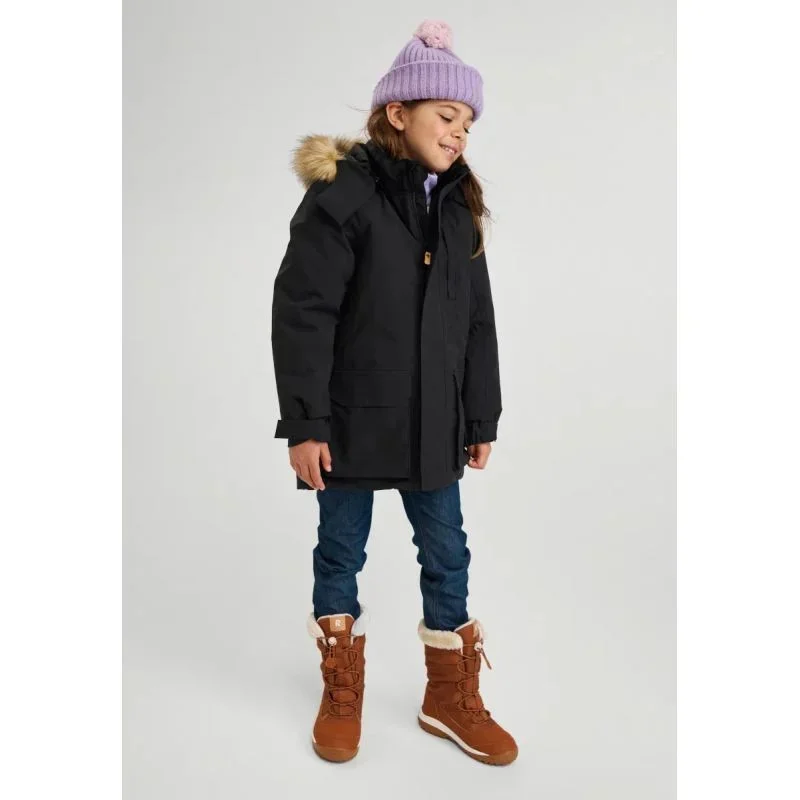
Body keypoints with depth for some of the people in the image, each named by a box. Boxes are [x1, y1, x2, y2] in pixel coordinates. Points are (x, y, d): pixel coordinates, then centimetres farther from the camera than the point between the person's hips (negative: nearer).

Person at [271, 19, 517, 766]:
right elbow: (301, 313, -13)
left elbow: (477, 322, 10)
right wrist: (305, 422, -15)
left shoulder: (461, 207, 8)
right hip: (352, 420, -5)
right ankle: (341, 694, 33)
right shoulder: (341, 193, -10)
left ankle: (451, 696, 31)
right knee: (341, 553, 11)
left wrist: (482, 417, 10)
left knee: (447, 555, 11)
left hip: (433, 424, 5)